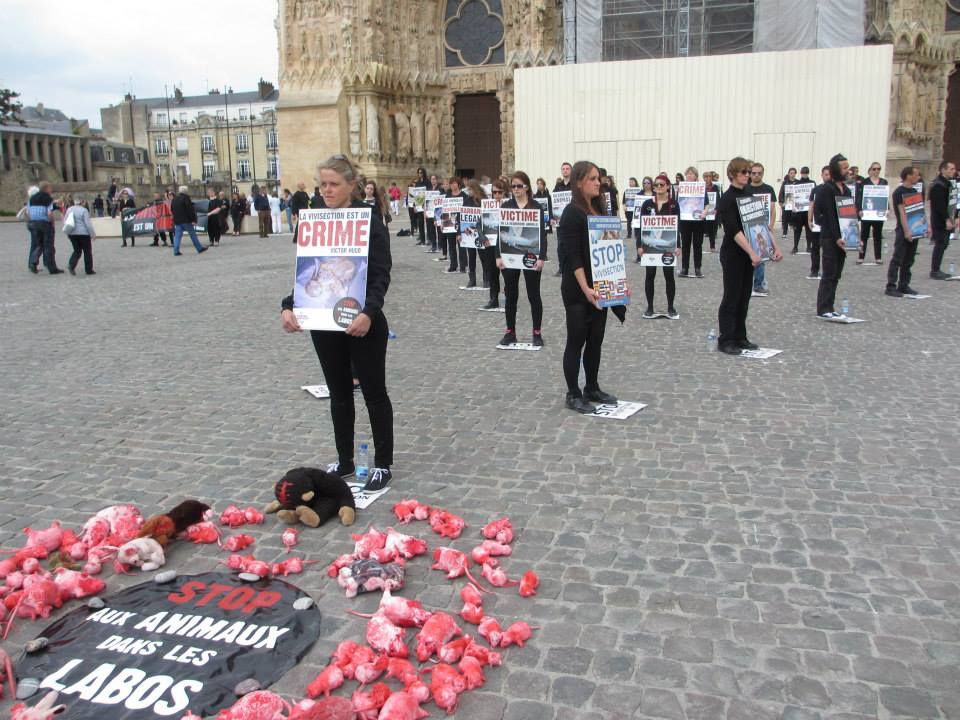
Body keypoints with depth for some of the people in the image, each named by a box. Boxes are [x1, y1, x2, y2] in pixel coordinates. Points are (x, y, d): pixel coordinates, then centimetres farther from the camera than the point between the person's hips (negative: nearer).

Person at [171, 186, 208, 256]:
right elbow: (190, 209, -15)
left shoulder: (174, 199, 13)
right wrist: (193, 218, -12)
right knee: (193, 235, 3)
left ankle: (176, 251, -3)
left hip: (177, 221, 6)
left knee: (177, 236, 4)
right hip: (186, 220, -6)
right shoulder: (186, 198, -10)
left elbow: (172, 210, 20)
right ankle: (199, 248, 10)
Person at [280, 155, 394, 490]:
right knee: (338, 393, 15)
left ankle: (383, 464, 19)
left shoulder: (370, 221, -10)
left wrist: (368, 312, -32)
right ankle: (344, 460, 29)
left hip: (362, 323, -5)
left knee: (374, 392, 7)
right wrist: (288, 306, -10)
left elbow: (380, 275, -15)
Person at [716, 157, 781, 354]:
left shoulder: (750, 195, 10)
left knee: (744, 297, 10)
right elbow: (734, 231, -22)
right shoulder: (726, 199, -13)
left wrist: (775, 246, 1)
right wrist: (752, 253, -29)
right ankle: (725, 341, 5)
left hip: (748, 254, 7)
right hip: (732, 254, -7)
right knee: (731, 297, -2)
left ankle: (740, 338, 18)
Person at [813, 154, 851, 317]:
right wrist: (837, 238, -19)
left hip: (841, 237, 8)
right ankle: (823, 309, -1)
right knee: (829, 274, -5)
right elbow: (829, 215, -15)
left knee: (836, 275, 8)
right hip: (830, 238, -7)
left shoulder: (846, 189, 15)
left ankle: (829, 308, 14)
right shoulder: (827, 189, -9)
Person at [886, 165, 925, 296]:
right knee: (897, 260, -7)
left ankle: (904, 285, 16)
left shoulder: (913, 191, 14)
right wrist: (906, 231, -22)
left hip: (914, 230, 8)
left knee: (908, 261, 10)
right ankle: (891, 286, -6)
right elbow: (902, 213, -16)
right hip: (902, 231, -8)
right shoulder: (899, 192, -10)